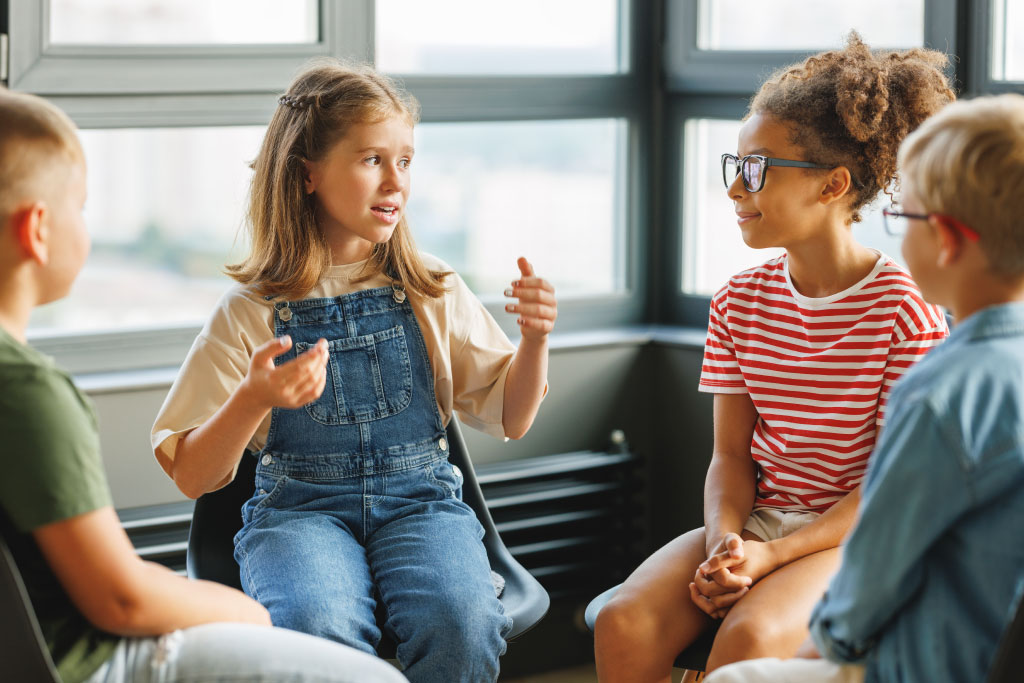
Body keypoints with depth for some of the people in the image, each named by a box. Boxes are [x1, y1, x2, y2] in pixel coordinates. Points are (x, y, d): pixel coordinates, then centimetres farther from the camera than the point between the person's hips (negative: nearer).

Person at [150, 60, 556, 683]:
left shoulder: (434, 293, 10)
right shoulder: (250, 313, 2)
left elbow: (510, 417, 12)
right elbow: (192, 476, -1)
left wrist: (535, 339, -7)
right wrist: (254, 399, -20)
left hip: (420, 498, 2)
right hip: (299, 507, -1)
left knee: (461, 622, -32)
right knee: (316, 630, -35)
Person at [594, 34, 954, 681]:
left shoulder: (905, 311, -9)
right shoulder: (740, 303, 7)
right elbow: (732, 454, 7)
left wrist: (772, 556, -20)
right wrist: (724, 543, -15)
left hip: (851, 534, -5)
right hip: (752, 522, 5)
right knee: (624, 623, -22)